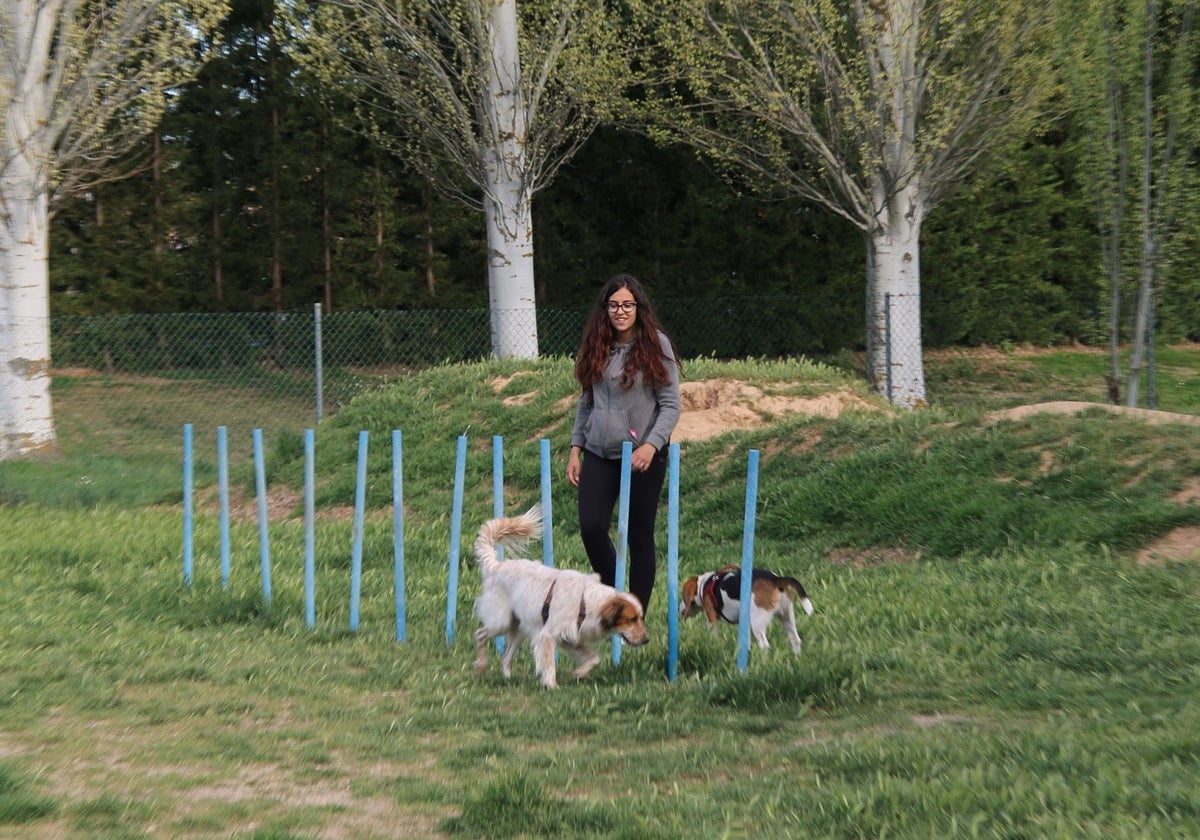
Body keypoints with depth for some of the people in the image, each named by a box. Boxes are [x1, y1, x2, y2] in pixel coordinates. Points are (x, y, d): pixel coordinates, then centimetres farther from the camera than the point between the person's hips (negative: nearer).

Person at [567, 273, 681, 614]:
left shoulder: (656, 344, -6)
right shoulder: (597, 346, 7)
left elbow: (671, 404, -8)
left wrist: (651, 445, -21)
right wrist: (575, 448, 9)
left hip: (642, 456, -4)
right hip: (599, 454, 4)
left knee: (640, 535, 5)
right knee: (591, 528, -7)